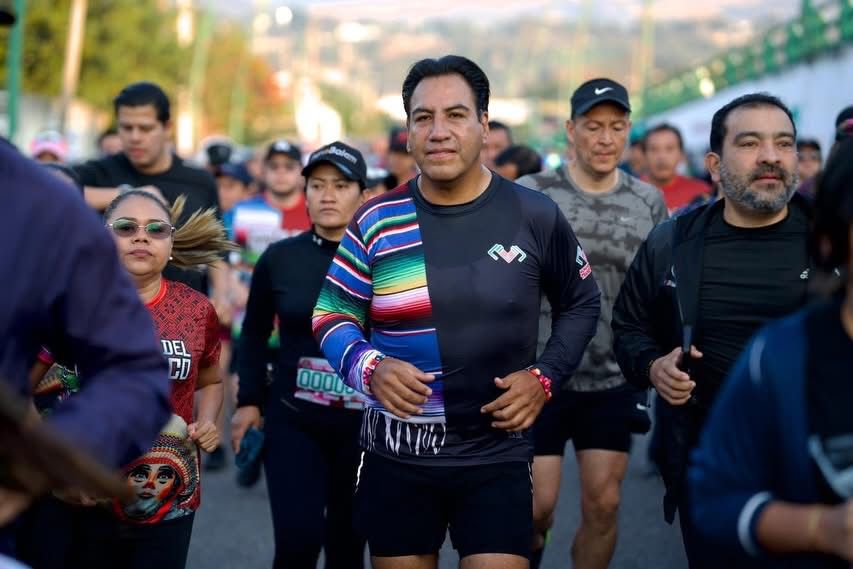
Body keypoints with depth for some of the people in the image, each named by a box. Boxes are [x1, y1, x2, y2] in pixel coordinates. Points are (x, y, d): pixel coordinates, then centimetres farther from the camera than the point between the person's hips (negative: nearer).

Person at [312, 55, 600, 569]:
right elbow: (331, 315, 4)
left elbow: (581, 303, 11)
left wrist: (546, 377, -4)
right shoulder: (376, 221, -2)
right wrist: (370, 368, -16)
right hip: (395, 457, 1)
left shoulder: (536, 216, -3)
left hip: (496, 456, -1)